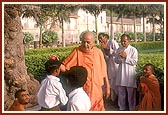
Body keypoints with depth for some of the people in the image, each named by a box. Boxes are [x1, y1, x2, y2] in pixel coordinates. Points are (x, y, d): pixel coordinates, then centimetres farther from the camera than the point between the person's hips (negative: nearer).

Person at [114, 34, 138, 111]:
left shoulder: (133, 50, -6)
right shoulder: (119, 49, 8)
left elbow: (134, 62, -11)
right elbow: (116, 60, 7)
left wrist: (126, 57, -17)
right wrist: (120, 57, -13)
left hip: (130, 74, -4)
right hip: (121, 73, 4)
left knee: (131, 93, 1)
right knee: (121, 93, 12)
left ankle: (132, 109, 13)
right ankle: (122, 108, 25)